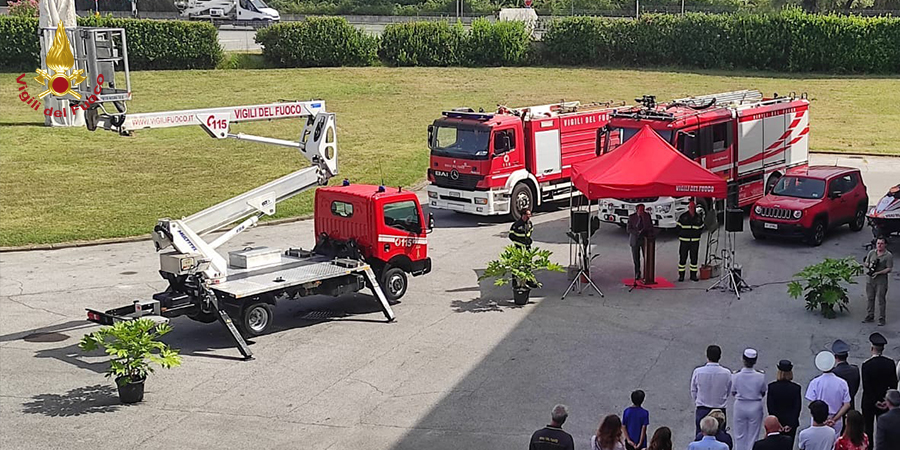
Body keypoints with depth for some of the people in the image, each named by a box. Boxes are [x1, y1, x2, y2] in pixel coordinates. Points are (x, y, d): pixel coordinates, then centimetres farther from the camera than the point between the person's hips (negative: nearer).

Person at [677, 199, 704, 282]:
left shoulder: (699, 218, 8)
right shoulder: (683, 217, -1)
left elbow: (701, 227, 19)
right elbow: (678, 227, 5)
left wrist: (698, 235, 7)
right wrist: (681, 235, -1)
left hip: (695, 241, 2)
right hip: (684, 241, -2)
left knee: (694, 258, 5)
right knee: (682, 258, -2)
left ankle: (693, 275, 14)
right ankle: (681, 275, 5)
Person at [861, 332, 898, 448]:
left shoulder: (866, 365, -21)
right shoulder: (890, 363, -10)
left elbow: (866, 386, -19)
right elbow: (894, 384, -5)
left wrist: (875, 402, -11)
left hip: (869, 402, -4)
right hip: (884, 401, 4)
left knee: (868, 427, 10)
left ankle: (868, 446, 17)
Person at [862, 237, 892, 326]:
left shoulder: (888, 255, -8)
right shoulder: (871, 252, 6)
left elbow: (889, 269, -12)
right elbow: (866, 263, 11)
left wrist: (878, 273, -21)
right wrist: (868, 265, -12)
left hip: (881, 281, -5)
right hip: (870, 279, 5)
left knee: (881, 300, 1)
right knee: (870, 298, 13)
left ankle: (882, 319, 10)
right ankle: (870, 316, 25)